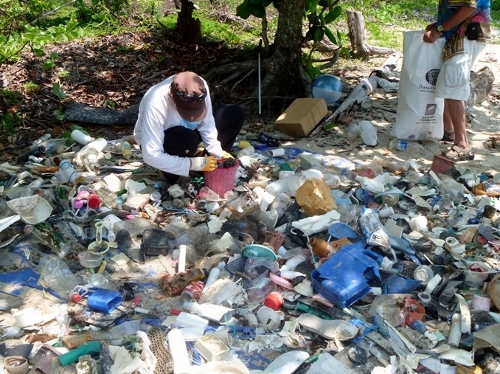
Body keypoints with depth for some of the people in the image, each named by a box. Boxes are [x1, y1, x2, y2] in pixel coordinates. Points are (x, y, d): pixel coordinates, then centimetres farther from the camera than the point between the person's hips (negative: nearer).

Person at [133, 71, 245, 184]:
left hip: (187, 129, 5)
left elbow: (207, 126, -13)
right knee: (188, 139, -40)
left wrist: (219, 153, -25)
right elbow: (151, 155, -37)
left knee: (236, 114, -13)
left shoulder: (201, 88, -27)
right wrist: (194, 163, -37)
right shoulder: (155, 104, -39)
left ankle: (213, 166, -6)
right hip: (163, 141, -5)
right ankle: (172, 173, -11)